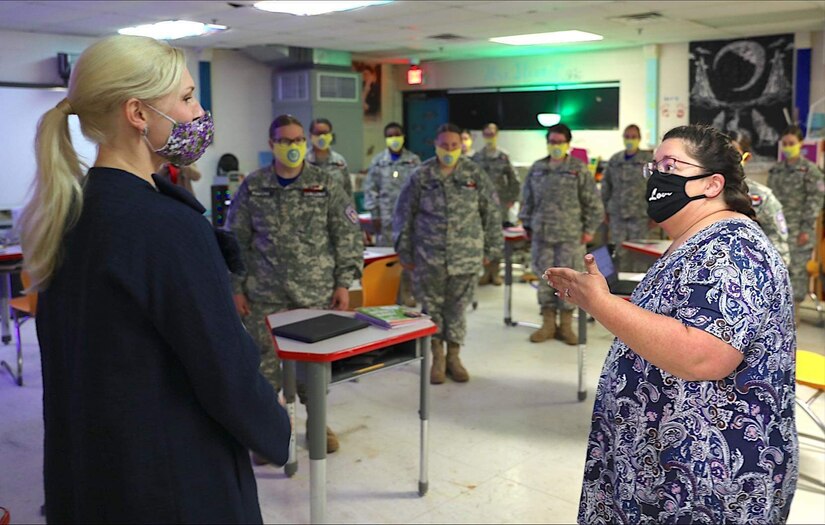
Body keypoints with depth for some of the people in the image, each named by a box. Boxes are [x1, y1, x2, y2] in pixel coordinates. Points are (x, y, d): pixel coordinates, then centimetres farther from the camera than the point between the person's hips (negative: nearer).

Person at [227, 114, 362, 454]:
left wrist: (344, 283, -3)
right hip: (265, 297, 0)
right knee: (265, 361, 4)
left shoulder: (327, 185, 1)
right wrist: (236, 288, 3)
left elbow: (347, 237, 2)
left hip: (316, 294, 0)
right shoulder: (253, 187, 3)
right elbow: (236, 242, 7)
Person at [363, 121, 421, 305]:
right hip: (385, 216, 0)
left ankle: (406, 292, 16)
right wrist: (374, 214, 0)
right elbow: (370, 189, 4)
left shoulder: (414, 160, 4)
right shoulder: (378, 161, 5)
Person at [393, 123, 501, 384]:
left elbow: (492, 212, 6)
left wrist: (490, 248, 5)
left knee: (457, 307, 9)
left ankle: (453, 356, 24)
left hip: (465, 256, 1)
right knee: (432, 306, 7)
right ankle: (437, 357, 22)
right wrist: (405, 250, 4)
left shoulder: (475, 174, 1)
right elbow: (404, 214, 4)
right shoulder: (421, 176, -1)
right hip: (428, 257, 0)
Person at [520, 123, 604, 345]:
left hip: (571, 236, -3)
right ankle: (548, 324, 19)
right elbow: (527, 199, 14)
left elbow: (593, 202, -1)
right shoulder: (537, 168, 8)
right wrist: (527, 225, 11)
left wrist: (589, 229, -3)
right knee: (544, 278, 7)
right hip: (542, 234, 3)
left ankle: (566, 325, 15)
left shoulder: (579, 169, -1)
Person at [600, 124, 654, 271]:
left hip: (640, 215, -3)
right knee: (619, 252, 7)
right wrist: (606, 210, 13)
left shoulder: (649, 160, 0)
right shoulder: (614, 160, 10)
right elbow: (606, 186, 16)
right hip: (617, 214, 3)